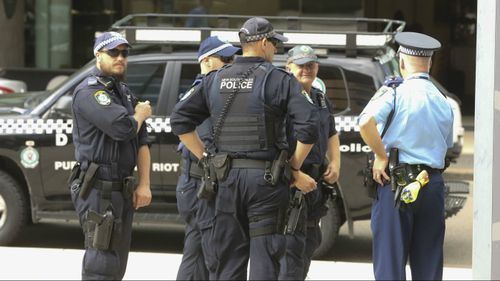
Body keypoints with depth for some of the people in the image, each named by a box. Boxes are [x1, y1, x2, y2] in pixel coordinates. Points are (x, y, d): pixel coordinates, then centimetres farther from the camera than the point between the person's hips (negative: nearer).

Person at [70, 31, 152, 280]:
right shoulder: (89, 91, -11)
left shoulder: (125, 93, 19)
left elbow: (141, 141, 15)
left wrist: (144, 184, 3)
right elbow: (123, 127, -24)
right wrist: (141, 114, -2)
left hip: (122, 190, 9)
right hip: (98, 190, -9)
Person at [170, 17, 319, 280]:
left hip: (224, 178, 4)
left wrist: (206, 158, 11)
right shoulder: (279, 80, -4)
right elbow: (308, 127, -13)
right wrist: (294, 168, 0)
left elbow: (179, 120, 9)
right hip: (265, 178, -4)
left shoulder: (215, 80, 10)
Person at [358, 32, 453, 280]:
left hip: (395, 184, -5)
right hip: (433, 182, 5)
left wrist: (381, 157, -14)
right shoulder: (443, 102, 10)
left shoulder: (394, 94, -8)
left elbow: (366, 122, -24)